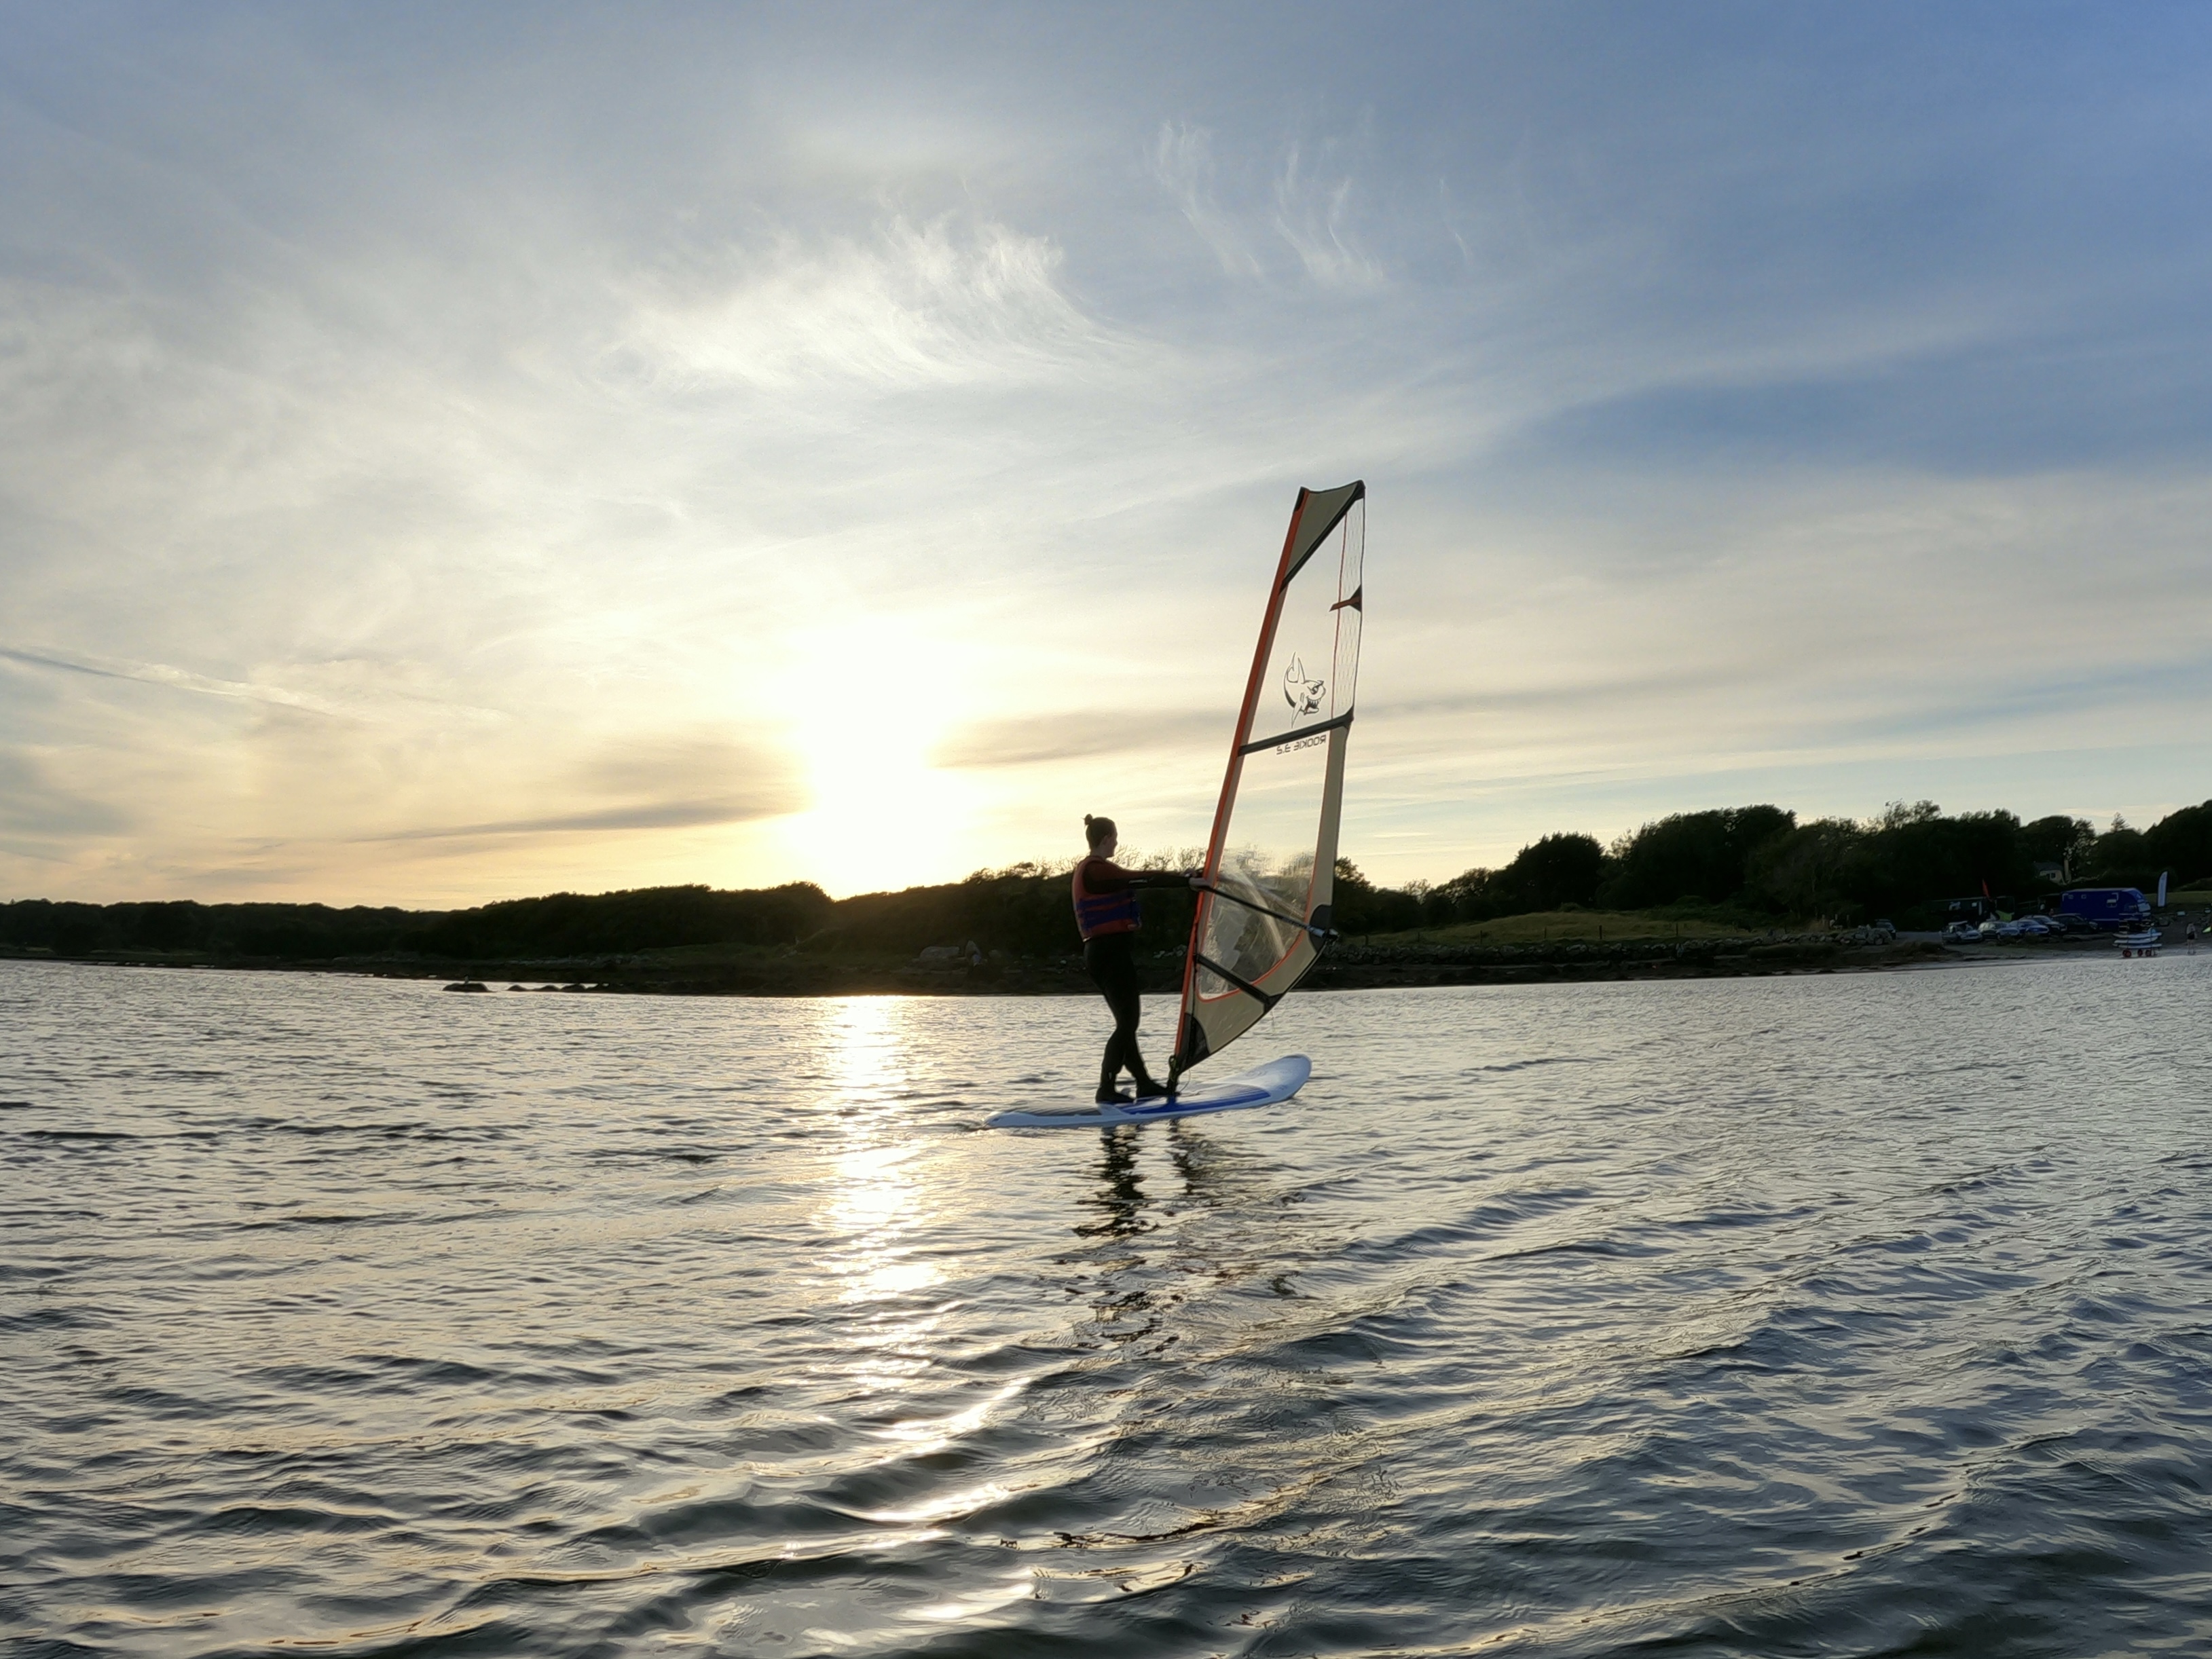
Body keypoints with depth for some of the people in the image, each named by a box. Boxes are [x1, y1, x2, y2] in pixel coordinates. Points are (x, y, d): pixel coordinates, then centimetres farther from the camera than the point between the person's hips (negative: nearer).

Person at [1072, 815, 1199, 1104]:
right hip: (1111, 953, -11)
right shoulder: (1096, 869, -14)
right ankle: (1106, 1090, -7)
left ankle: (1145, 1084, 20)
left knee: (1127, 1021, 14)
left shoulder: (1087, 870, 18)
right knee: (1127, 1023, -7)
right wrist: (1185, 881, -16)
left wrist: (1178, 874, 18)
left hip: (1100, 953, 11)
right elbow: (1141, 880, -18)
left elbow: (1136, 878, 20)